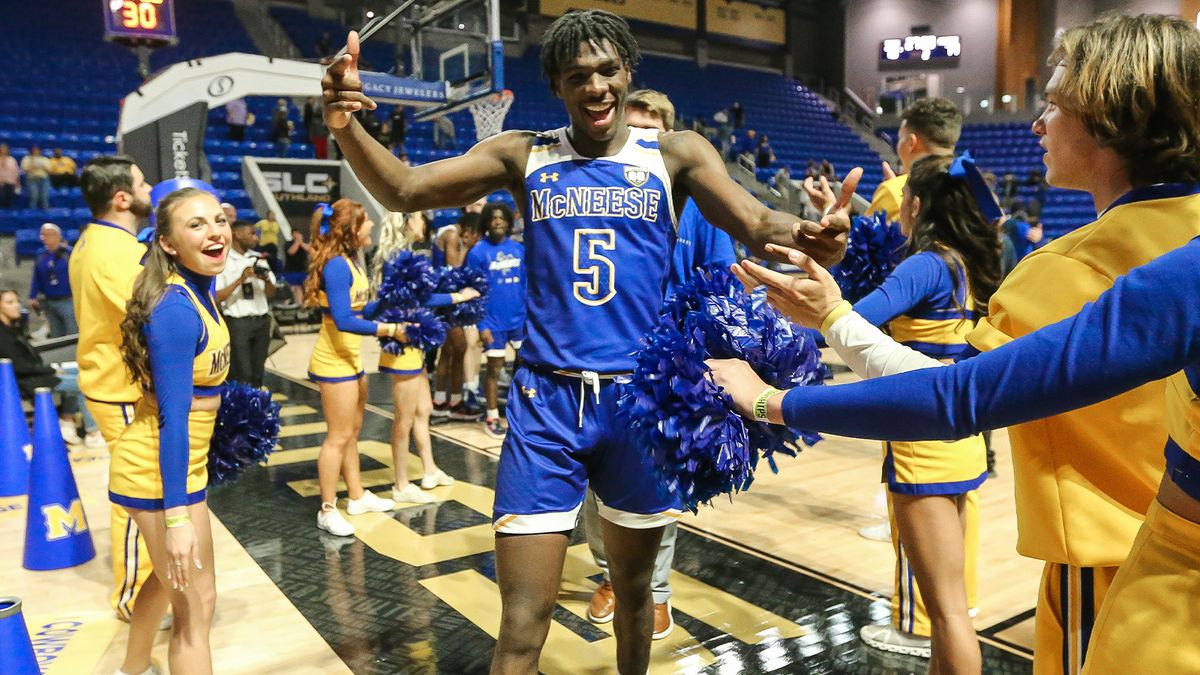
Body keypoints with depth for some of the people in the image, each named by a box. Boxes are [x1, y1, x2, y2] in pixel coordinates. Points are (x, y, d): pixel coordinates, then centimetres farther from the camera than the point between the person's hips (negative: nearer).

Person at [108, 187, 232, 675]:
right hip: (160, 469, -10)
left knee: (170, 577, 29)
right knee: (197, 603, 2)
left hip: (179, 461, 10)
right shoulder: (177, 310, -26)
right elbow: (171, 418, -28)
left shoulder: (198, 288, 2)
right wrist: (177, 517, -28)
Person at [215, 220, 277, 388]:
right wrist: (241, 279, -17)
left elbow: (271, 293, 14)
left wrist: (266, 279, -7)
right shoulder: (223, 260, -5)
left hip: (262, 320, 5)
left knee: (258, 373, 10)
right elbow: (217, 297, -11)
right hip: (237, 323, -5)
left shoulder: (258, 258, 11)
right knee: (241, 375, -6)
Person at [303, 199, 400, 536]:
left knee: (353, 430, 19)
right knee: (339, 436, -1)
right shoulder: (337, 265, -22)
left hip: (351, 357, 10)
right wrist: (391, 330, -23)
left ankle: (357, 496, 33)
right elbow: (344, 320, -27)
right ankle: (328, 510, 10)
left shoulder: (351, 260, 6)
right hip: (334, 360, -10)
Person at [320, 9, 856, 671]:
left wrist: (806, 233, -35)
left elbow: (753, 222, -12)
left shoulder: (676, 153, 1)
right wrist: (345, 125, -24)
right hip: (546, 400, 0)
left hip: (641, 398, 1)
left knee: (633, 585, 20)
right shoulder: (522, 154, 2)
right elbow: (403, 190, -5)